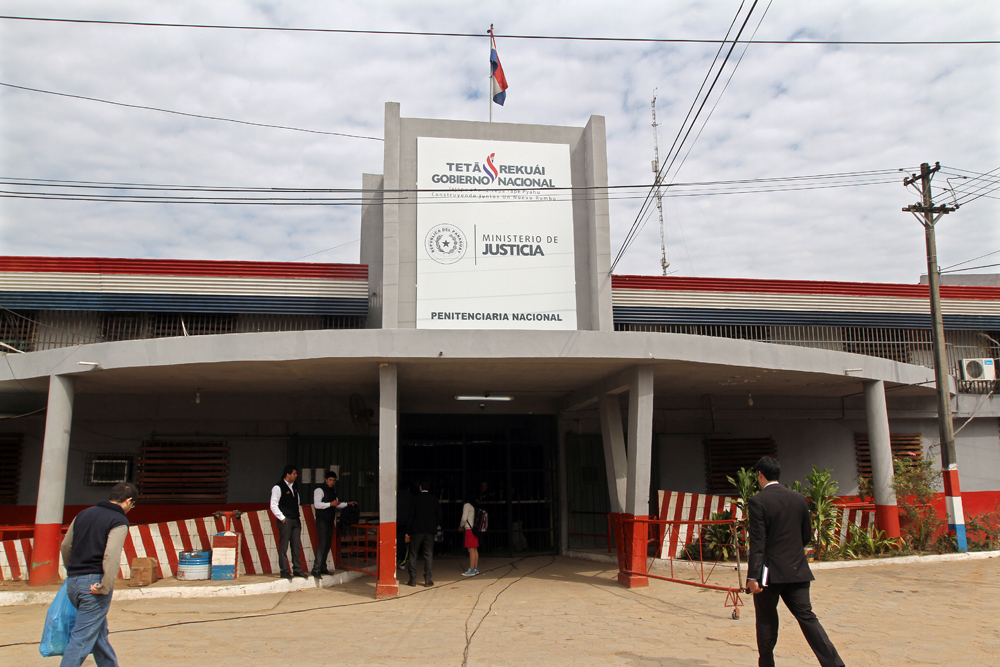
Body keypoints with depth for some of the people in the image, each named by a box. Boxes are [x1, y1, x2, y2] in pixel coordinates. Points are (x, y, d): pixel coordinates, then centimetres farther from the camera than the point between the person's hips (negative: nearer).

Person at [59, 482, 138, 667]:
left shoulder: (84, 514, 14)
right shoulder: (119, 521, -9)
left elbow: (66, 546, 21)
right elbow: (112, 555, -23)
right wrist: (105, 587, -20)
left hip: (72, 582, 8)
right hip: (94, 582, -8)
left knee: (99, 631, 20)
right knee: (83, 637, -3)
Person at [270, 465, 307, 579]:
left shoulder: (295, 486, 14)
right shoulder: (278, 487, -8)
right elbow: (273, 506, -10)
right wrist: (282, 518, -12)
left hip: (296, 520, 7)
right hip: (285, 521, -7)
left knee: (297, 546, 7)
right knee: (283, 546, -3)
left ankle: (297, 570, 13)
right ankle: (284, 571, 4)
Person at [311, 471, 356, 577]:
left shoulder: (333, 491, 19)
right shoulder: (319, 490, -7)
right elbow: (317, 504, -19)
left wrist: (348, 504, 19)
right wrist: (331, 504, -24)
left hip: (330, 521, 8)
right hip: (322, 521, -8)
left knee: (327, 545, 8)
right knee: (322, 543, -14)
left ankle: (322, 568, 14)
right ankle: (316, 569, -13)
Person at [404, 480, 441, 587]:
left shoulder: (415, 498, -5)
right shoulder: (434, 500, 5)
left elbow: (411, 515, -6)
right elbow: (439, 515, 6)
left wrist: (407, 531, -3)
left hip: (416, 530, -2)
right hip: (430, 530, 2)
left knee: (413, 555, 6)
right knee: (428, 554, 5)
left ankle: (412, 579, 4)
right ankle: (427, 579, 3)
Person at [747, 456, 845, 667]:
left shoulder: (758, 501, -11)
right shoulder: (799, 498, 5)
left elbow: (757, 541, -16)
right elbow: (807, 535, 13)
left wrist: (753, 576, -16)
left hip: (770, 571, -4)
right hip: (797, 570, 5)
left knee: (766, 620, 9)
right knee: (807, 616, 6)